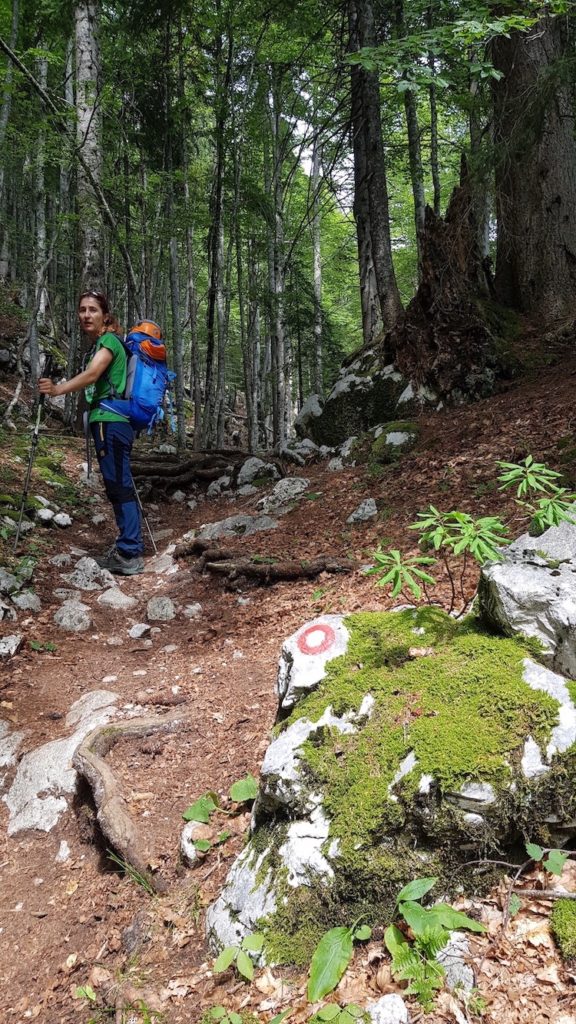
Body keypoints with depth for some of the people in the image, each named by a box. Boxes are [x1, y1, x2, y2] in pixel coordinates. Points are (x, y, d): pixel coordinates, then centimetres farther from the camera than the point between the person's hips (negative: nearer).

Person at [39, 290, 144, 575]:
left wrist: (58, 389, -33)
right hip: (110, 422, 10)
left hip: (110, 422, -10)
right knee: (119, 487, 10)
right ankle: (127, 550, 15)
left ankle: (130, 554, -9)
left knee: (120, 487, -10)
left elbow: (92, 374, -23)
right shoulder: (101, 343, 22)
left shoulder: (108, 340, -6)